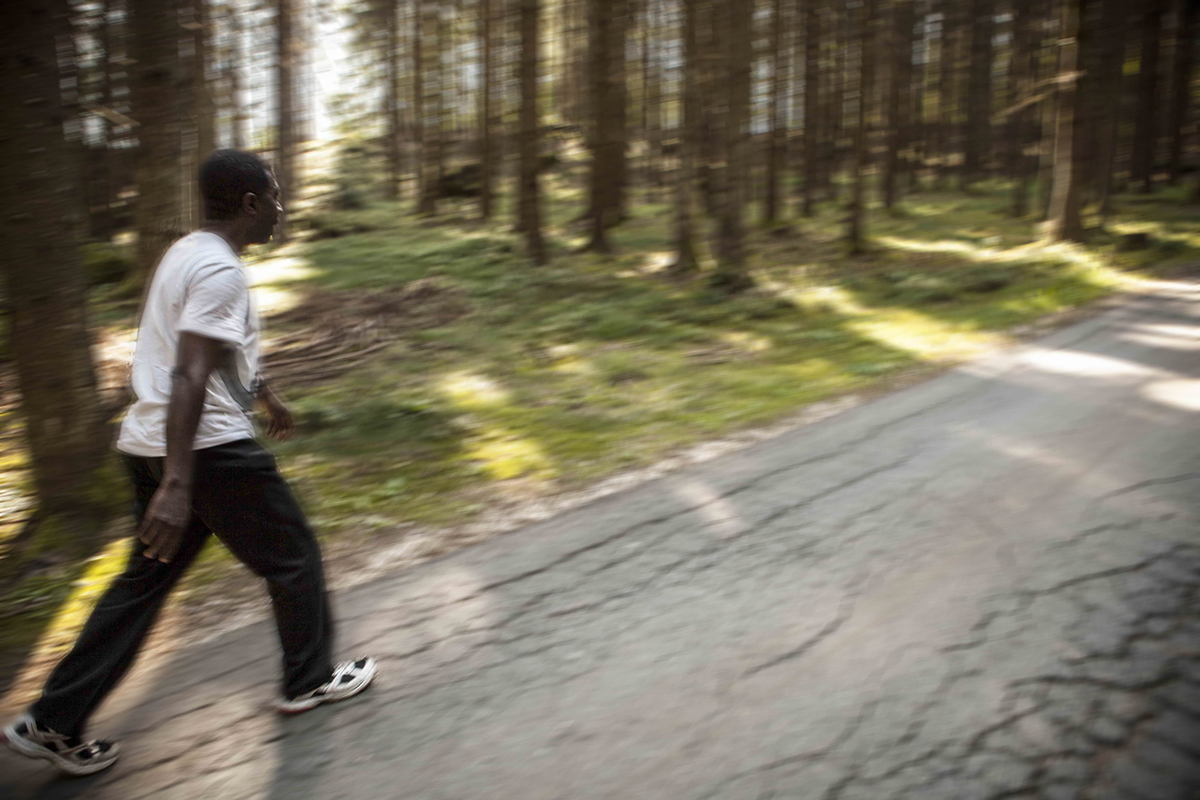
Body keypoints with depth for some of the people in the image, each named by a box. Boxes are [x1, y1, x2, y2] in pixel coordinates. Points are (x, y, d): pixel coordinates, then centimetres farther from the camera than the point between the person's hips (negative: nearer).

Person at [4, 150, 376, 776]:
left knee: (143, 582, 15)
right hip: (209, 448, -10)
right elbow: (189, 377, -26)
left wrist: (265, 395, 42)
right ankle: (309, 681, 26)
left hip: (148, 443, 10)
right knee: (292, 558, 9)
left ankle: (53, 723, 19)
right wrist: (176, 484, -31)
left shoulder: (187, 254, 15)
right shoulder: (218, 270, -17)